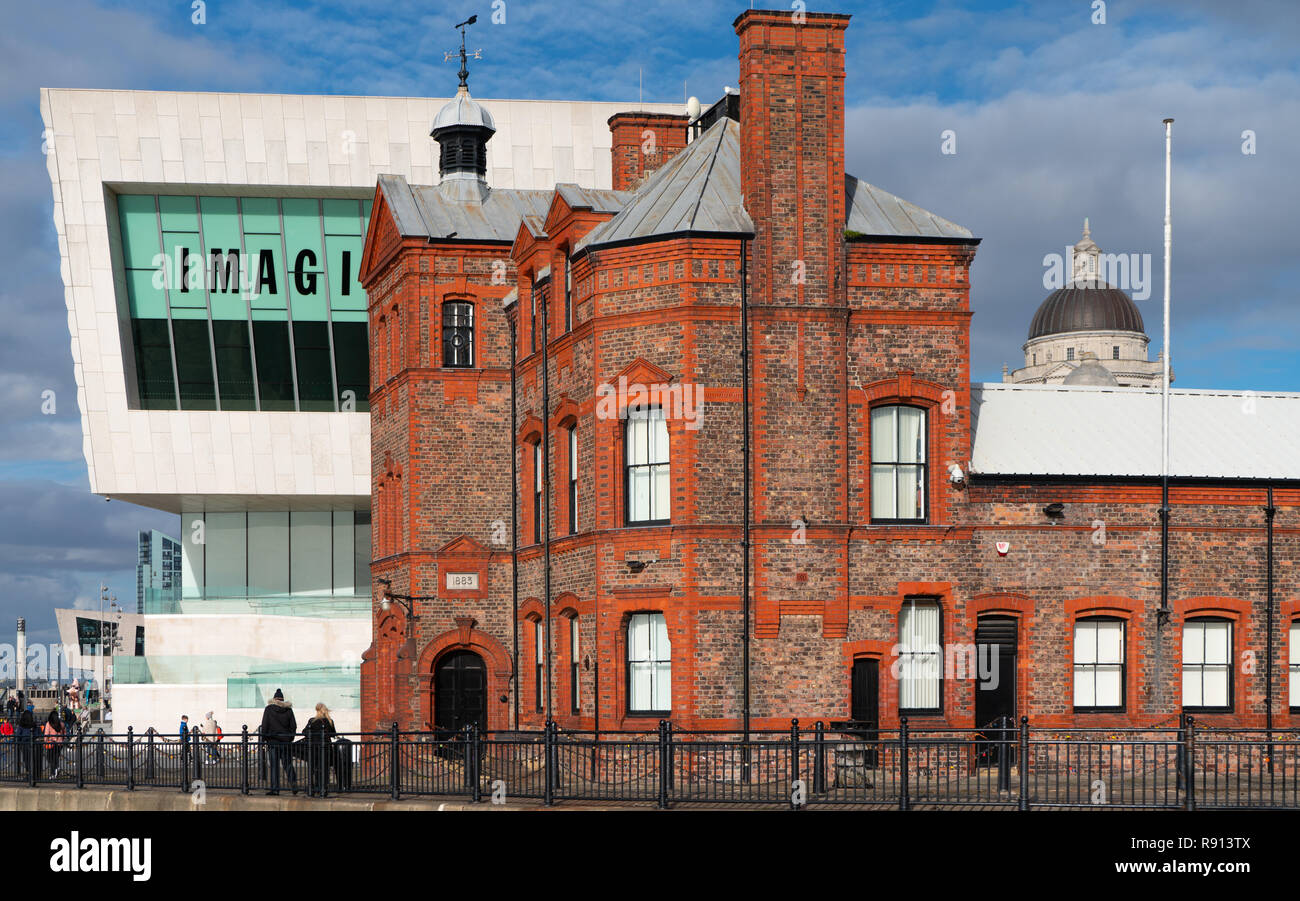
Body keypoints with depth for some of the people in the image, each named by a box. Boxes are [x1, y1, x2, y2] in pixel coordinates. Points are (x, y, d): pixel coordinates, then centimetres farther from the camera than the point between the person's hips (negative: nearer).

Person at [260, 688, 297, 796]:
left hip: (273, 740, -2)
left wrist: (264, 739, 5)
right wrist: (291, 738, 16)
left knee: (274, 766, 0)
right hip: (286, 741, 2)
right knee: (287, 764, 8)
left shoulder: (269, 709, -1)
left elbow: (264, 725, -2)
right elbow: (293, 726, 7)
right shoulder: (288, 709, 5)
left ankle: (275, 788, -3)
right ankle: (293, 781, -16)